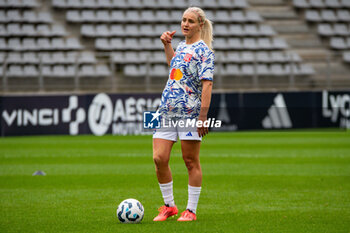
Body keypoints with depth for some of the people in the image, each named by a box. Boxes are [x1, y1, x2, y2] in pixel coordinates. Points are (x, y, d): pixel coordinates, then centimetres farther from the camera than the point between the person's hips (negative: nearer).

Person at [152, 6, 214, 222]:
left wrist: (203, 116, -20)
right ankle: (169, 206, 14)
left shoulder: (203, 51, -8)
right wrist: (167, 44, 26)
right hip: (167, 110, 7)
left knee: (191, 162, 2)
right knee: (159, 158, 0)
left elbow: (207, 84, -14)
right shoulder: (181, 46, 15)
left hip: (189, 112, -7)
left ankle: (191, 210, 10)